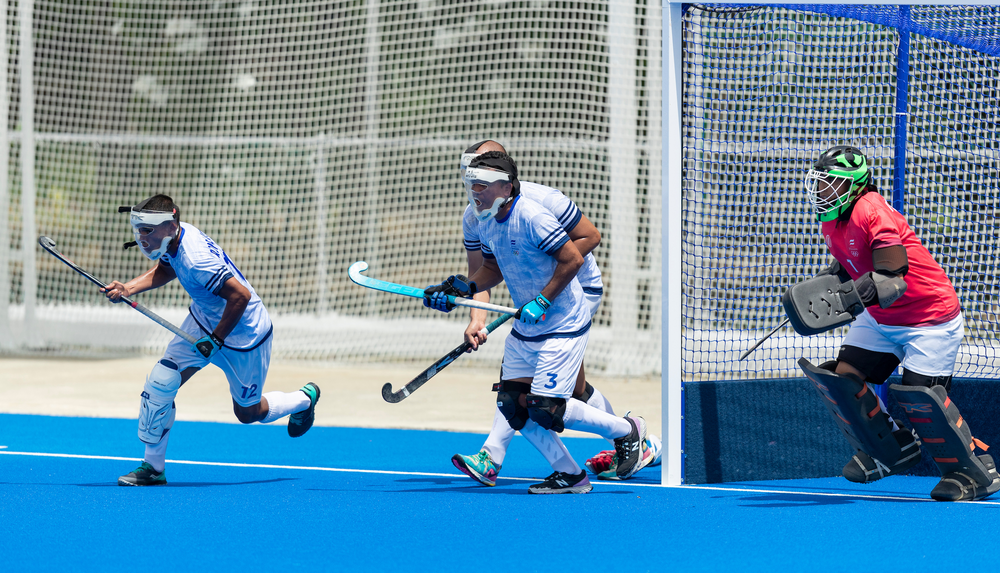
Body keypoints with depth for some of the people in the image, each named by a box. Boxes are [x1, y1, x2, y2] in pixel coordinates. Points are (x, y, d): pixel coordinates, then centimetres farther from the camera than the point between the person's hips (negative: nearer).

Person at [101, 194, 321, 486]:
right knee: (159, 384, -8)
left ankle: (305, 398, 45)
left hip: (243, 331, -8)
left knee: (248, 413, 15)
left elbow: (241, 296, -36)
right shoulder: (173, 239, -13)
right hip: (204, 320, 8)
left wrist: (215, 340, -25)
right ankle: (153, 467, 3)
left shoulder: (195, 260, -39)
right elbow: (164, 270, 11)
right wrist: (128, 289, -5)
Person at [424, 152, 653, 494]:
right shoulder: (486, 223, 5)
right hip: (524, 329, 9)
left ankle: (626, 431, 10)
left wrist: (542, 302, -23)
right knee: (512, 405, 0)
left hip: (563, 327, -9)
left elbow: (573, 259, -23)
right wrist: (464, 288, 2)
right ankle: (569, 475, 13)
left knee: (546, 409, -13)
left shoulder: (531, 217, -22)